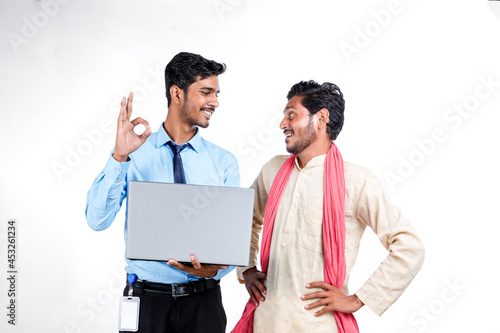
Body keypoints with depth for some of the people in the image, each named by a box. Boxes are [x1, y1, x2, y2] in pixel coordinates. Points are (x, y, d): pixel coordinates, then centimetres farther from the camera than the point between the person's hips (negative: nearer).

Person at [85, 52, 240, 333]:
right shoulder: (134, 154, -3)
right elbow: (98, 220, -11)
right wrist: (120, 157, -21)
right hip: (146, 298, -1)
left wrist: (216, 268, -21)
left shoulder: (225, 162, 0)